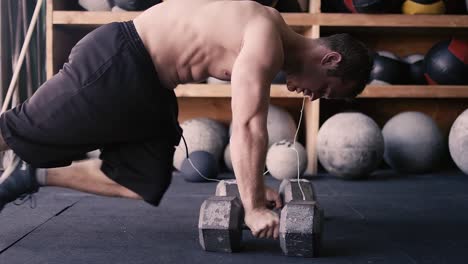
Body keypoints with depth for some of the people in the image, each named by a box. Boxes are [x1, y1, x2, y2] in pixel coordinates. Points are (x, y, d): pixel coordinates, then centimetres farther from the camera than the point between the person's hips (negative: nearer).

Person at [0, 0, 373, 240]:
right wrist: (253, 208, -21)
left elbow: (251, 122, 14)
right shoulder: (266, 45, -23)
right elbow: (248, 127, -28)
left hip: (149, 87, 9)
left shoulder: (273, 37, 7)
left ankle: (35, 176, 19)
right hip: (115, 63, -9)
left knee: (143, 185, 8)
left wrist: (256, 188, 15)